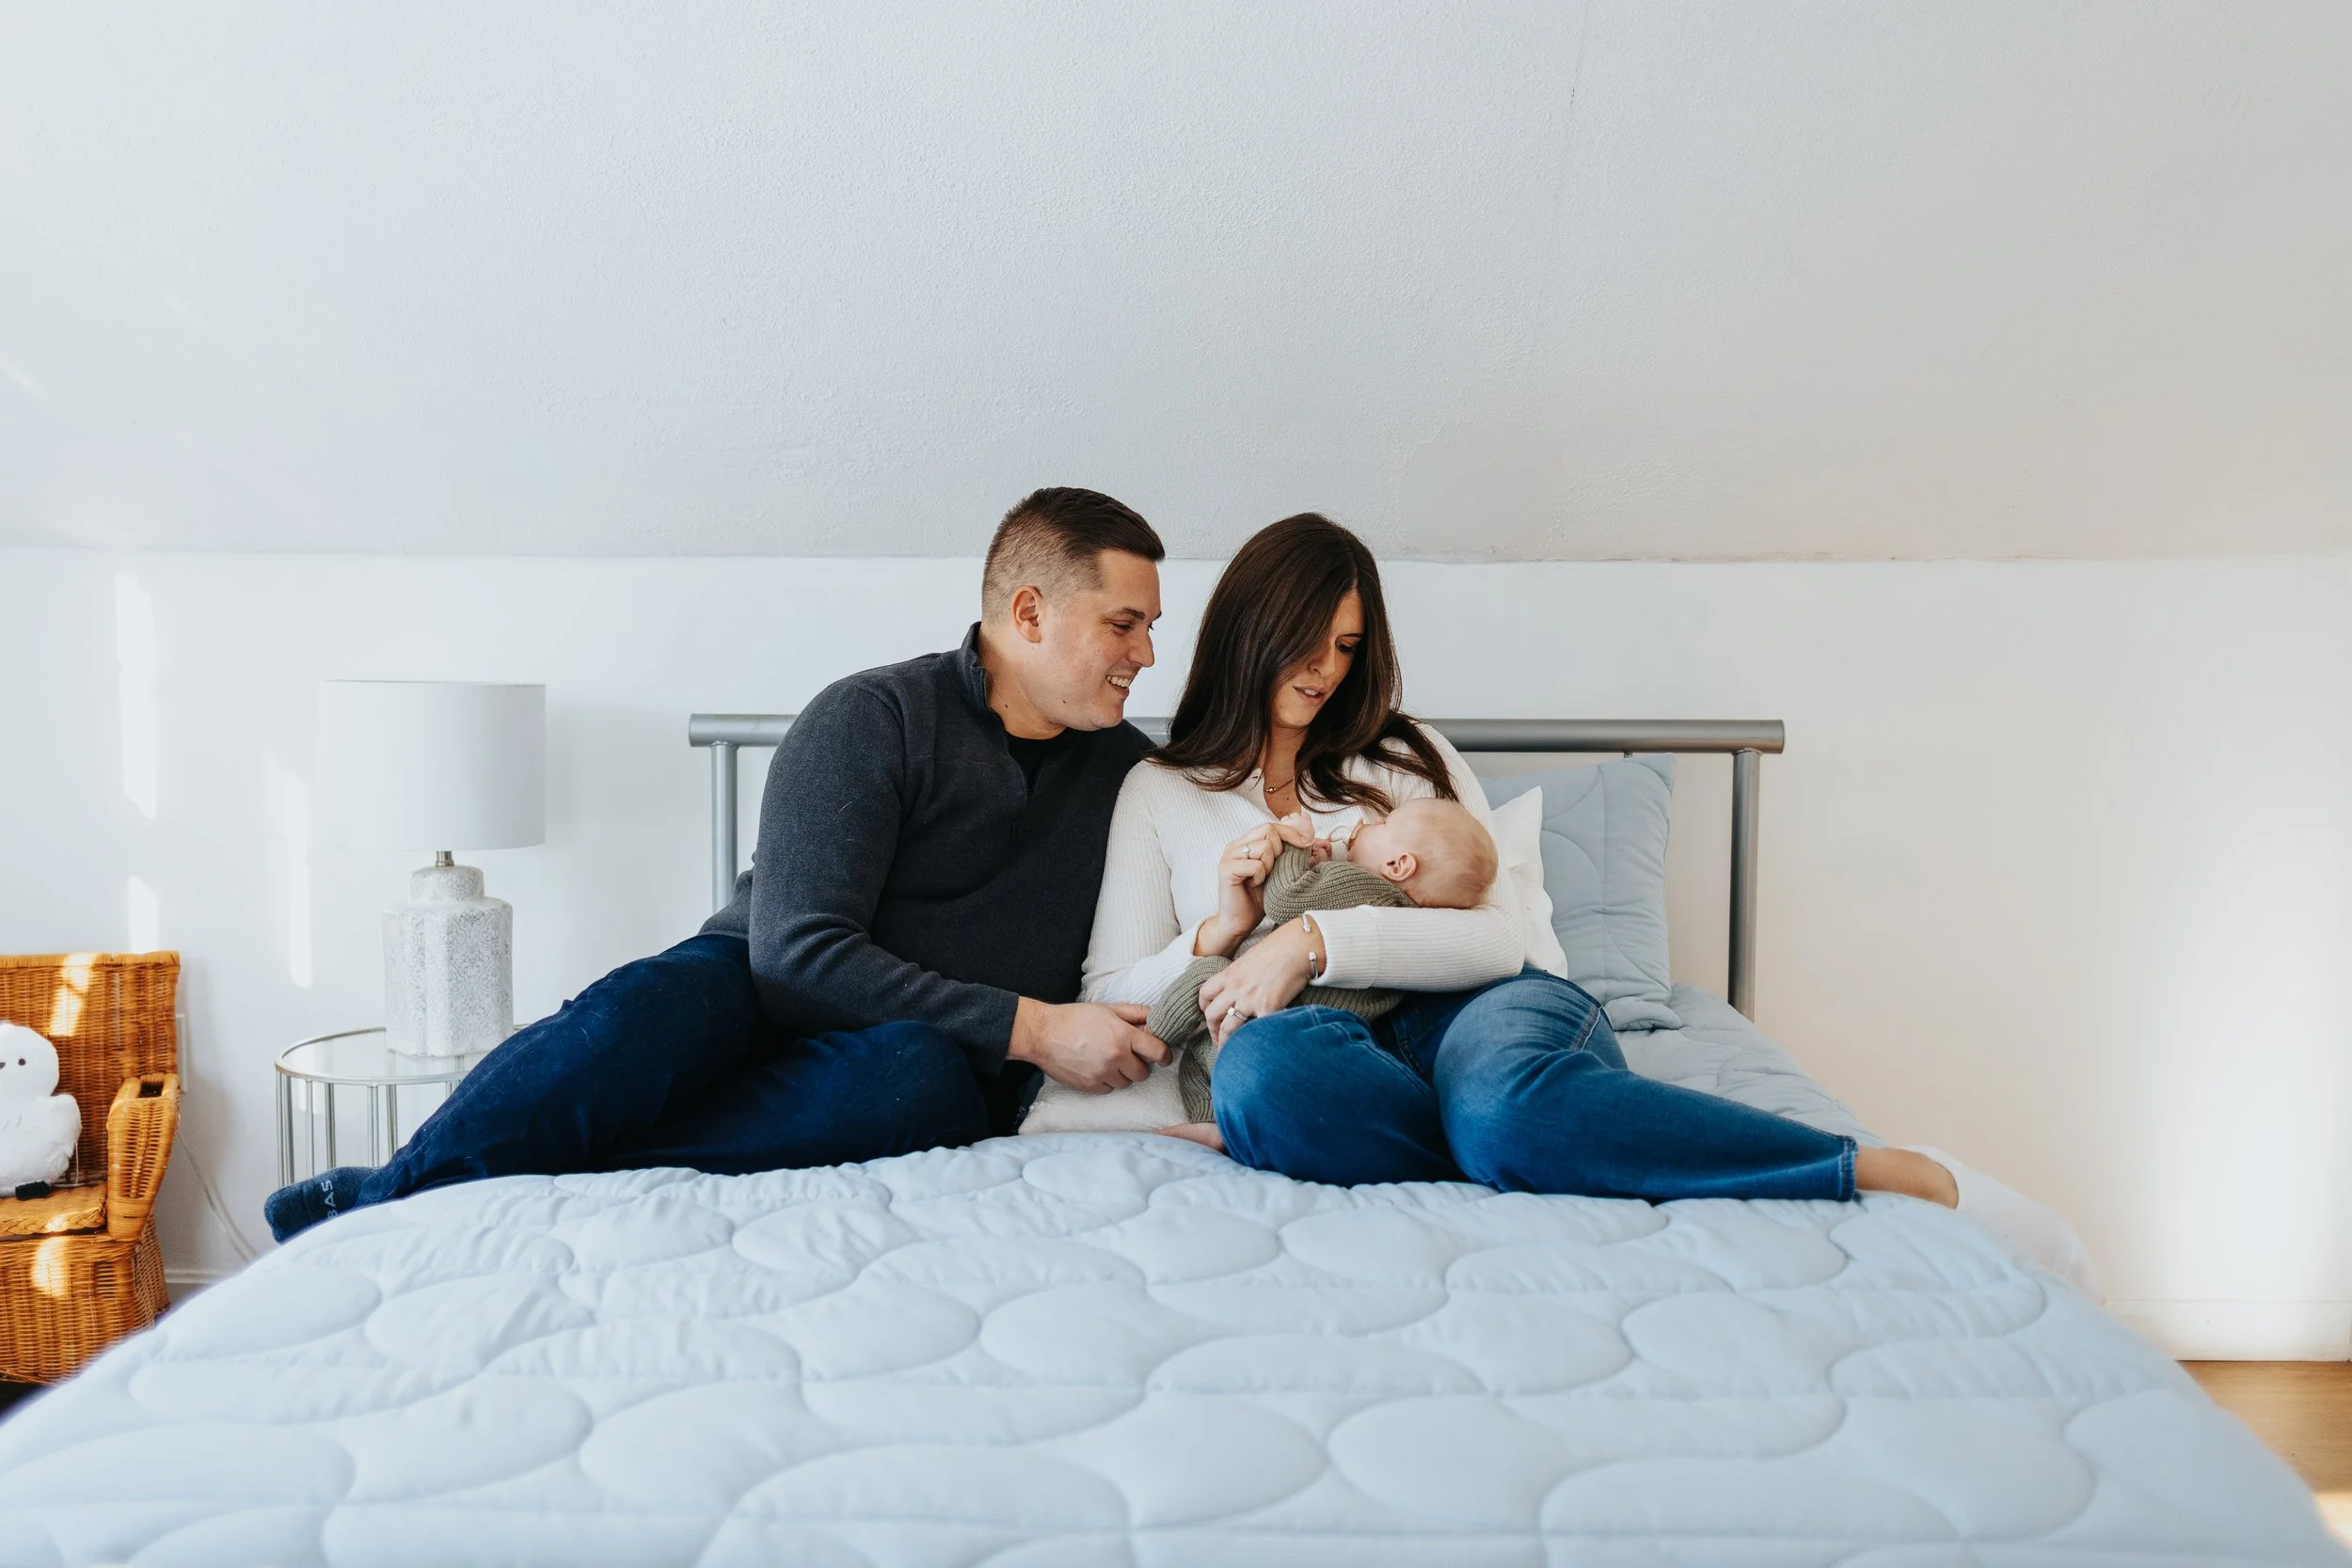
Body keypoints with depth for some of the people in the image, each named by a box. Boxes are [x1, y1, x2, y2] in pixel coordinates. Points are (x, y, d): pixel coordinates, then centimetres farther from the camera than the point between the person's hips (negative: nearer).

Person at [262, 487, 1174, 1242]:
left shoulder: (1130, 769, 12)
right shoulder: (875, 716, -6)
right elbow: (796, 949, -15)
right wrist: (1027, 1029, -18)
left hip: (939, 1054, 3)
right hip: (769, 995, -2)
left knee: (913, 1074, -36)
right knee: (646, 1006, -37)